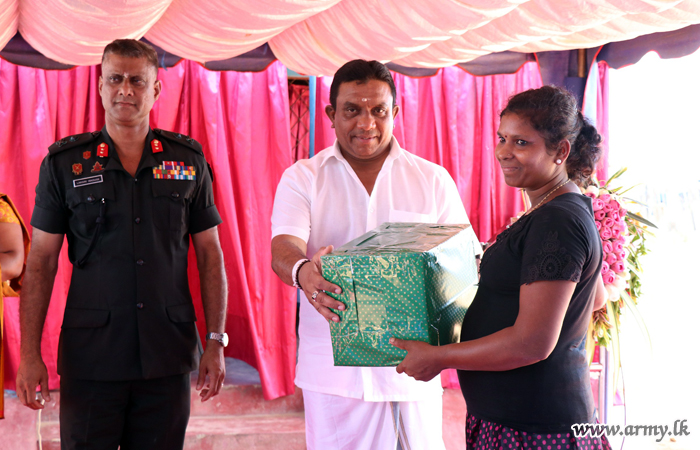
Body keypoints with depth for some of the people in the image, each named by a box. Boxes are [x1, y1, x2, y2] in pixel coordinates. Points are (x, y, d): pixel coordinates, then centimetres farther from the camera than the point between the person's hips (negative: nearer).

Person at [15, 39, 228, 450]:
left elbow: (210, 254, 7)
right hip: (90, 358, -1)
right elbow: (41, 262, 2)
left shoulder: (189, 159, 5)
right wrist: (29, 354, -4)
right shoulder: (65, 163, 2)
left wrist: (216, 341, 1)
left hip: (168, 358, 1)